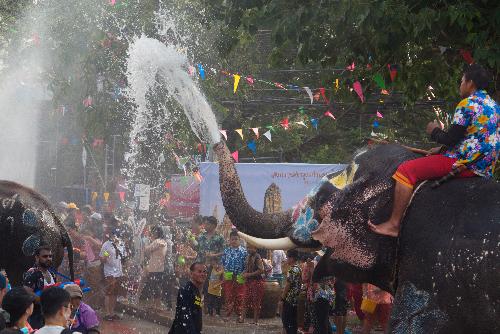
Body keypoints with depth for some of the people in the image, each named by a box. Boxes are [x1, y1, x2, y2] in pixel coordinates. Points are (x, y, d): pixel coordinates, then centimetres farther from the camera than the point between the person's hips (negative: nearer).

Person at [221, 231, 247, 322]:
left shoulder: (243, 251, -1)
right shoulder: (226, 251, 7)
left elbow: (246, 265, -1)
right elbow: (222, 263, 11)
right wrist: (223, 274, 4)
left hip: (239, 277, -2)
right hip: (228, 277, 2)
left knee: (239, 296, 3)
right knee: (228, 295, 1)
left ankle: (239, 315, 12)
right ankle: (228, 314, 7)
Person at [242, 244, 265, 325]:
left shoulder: (257, 257, -14)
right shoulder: (248, 257, 12)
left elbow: (261, 270, -20)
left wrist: (249, 274, -17)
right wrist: (244, 274, 3)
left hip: (257, 281, -8)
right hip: (248, 281, 8)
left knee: (256, 302, -1)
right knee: (246, 300, 8)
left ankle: (255, 320, 5)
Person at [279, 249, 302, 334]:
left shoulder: (292, 270, -17)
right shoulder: (298, 268, 13)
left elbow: (288, 285, -18)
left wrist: (282, 299, -13)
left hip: (289, 299, -9)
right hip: (295, 299, 9)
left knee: (286, 320, -5)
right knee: (293, 320, 12)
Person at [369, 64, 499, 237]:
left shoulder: (467, 104, -13)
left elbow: (450, 138, -15)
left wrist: (435, 131, 6)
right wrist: (442, 149, 20)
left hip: (465, 164, -10)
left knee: (406, 170, -8)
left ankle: (393, 224, -12)